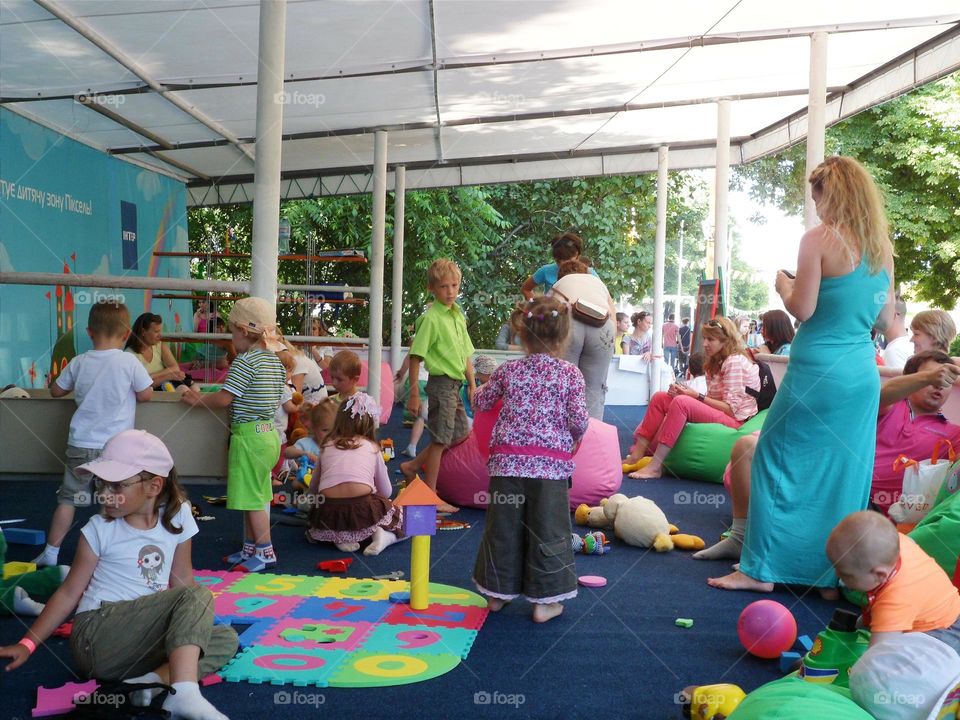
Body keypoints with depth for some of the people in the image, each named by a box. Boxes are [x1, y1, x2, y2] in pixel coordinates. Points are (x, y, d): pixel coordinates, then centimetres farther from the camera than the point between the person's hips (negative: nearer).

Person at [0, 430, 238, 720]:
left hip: (142, 641, 5)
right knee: (198, 596, -22)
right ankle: (183, 694, -37)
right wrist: (28, 643, -6)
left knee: (226, 639, -10)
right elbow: (69, 592, -1)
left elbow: (181, 582, 8)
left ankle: (153, 683, -27)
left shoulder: (177, 516, 2)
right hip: (95, 636, -5)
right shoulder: (99, 529, -5)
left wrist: (195, 626, -1)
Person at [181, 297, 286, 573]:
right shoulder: (275, 360, 10)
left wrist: (197, 400, -1)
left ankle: (265, 551, 6)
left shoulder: (245, 361, -17)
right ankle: (250, 547, 25)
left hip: (248, 435, -9)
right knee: (256, 495, 16)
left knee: (252, 496, -1)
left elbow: (223, 398, -17)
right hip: (268, 433, 9)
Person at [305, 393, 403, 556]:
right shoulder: (372, 447, 15)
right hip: (365, 510, -1)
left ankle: (338, 538, 4)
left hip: (328, 513, 1)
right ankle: (383, 535, -3)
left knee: (313, 531, 35)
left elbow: (313, 490, 23)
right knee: (399, 517, 28)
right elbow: (386, 492, 20)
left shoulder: (326, 446, 19)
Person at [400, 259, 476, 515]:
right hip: (441, 382, -9)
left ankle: (412, 466, 26)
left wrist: (472, 385, 15)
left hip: (455, 384, 9)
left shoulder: (459, 316, 11)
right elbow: (415, 357, -15)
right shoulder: (431, 318, -13)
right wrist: (413, 393, -16)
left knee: (460, 432, 16)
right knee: (440, 439, -1)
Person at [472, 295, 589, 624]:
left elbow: (482, 402, 15)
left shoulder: (509, 370, 4)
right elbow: (578, 420, -8)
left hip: (508, 459, 3)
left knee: (503, 526, 13)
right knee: (547, 529, 7)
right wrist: (575, 436, 14)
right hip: (550, 464, -2)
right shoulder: (570, 373, -3)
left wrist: (485, 387, 36)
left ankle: (497, 592, 25)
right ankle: (545, 601, 13)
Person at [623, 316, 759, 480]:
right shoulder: (718, 362, 17)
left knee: (682, 402, -32)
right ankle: (638, 452, -13)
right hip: (717, 414, 10)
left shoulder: (735, 362, -12)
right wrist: (689, 392, -7)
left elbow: (731, 409, -18)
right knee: (660, 397, -2)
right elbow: (715, 399, 8)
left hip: (735, 421, -10)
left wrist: (697, 396, -20)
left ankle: (655, 466, -34)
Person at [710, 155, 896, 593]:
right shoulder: (882, 247, 9)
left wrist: (782, 285, 7)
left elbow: (802, 309, -12)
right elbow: (886, 317, 14)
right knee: (845, 472, 11)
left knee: (778, 461, 6)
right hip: (864, 375, 6)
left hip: (818, 371, -6)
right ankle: (833, 575, 19)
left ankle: (761, 569, 9)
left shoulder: (819, 239, -10)